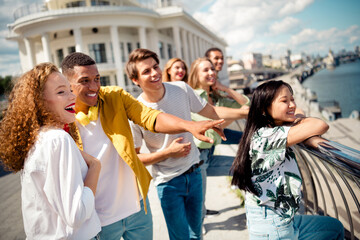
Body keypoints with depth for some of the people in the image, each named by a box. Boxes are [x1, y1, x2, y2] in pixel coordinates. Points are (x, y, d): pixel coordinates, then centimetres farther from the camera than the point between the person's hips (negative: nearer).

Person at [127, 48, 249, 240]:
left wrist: (248, 112, -5)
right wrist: (168, 152, -20)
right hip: (168, 182, -4)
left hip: (193, 173, 4)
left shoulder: (181, 89, -8)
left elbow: (212, 112, 3)